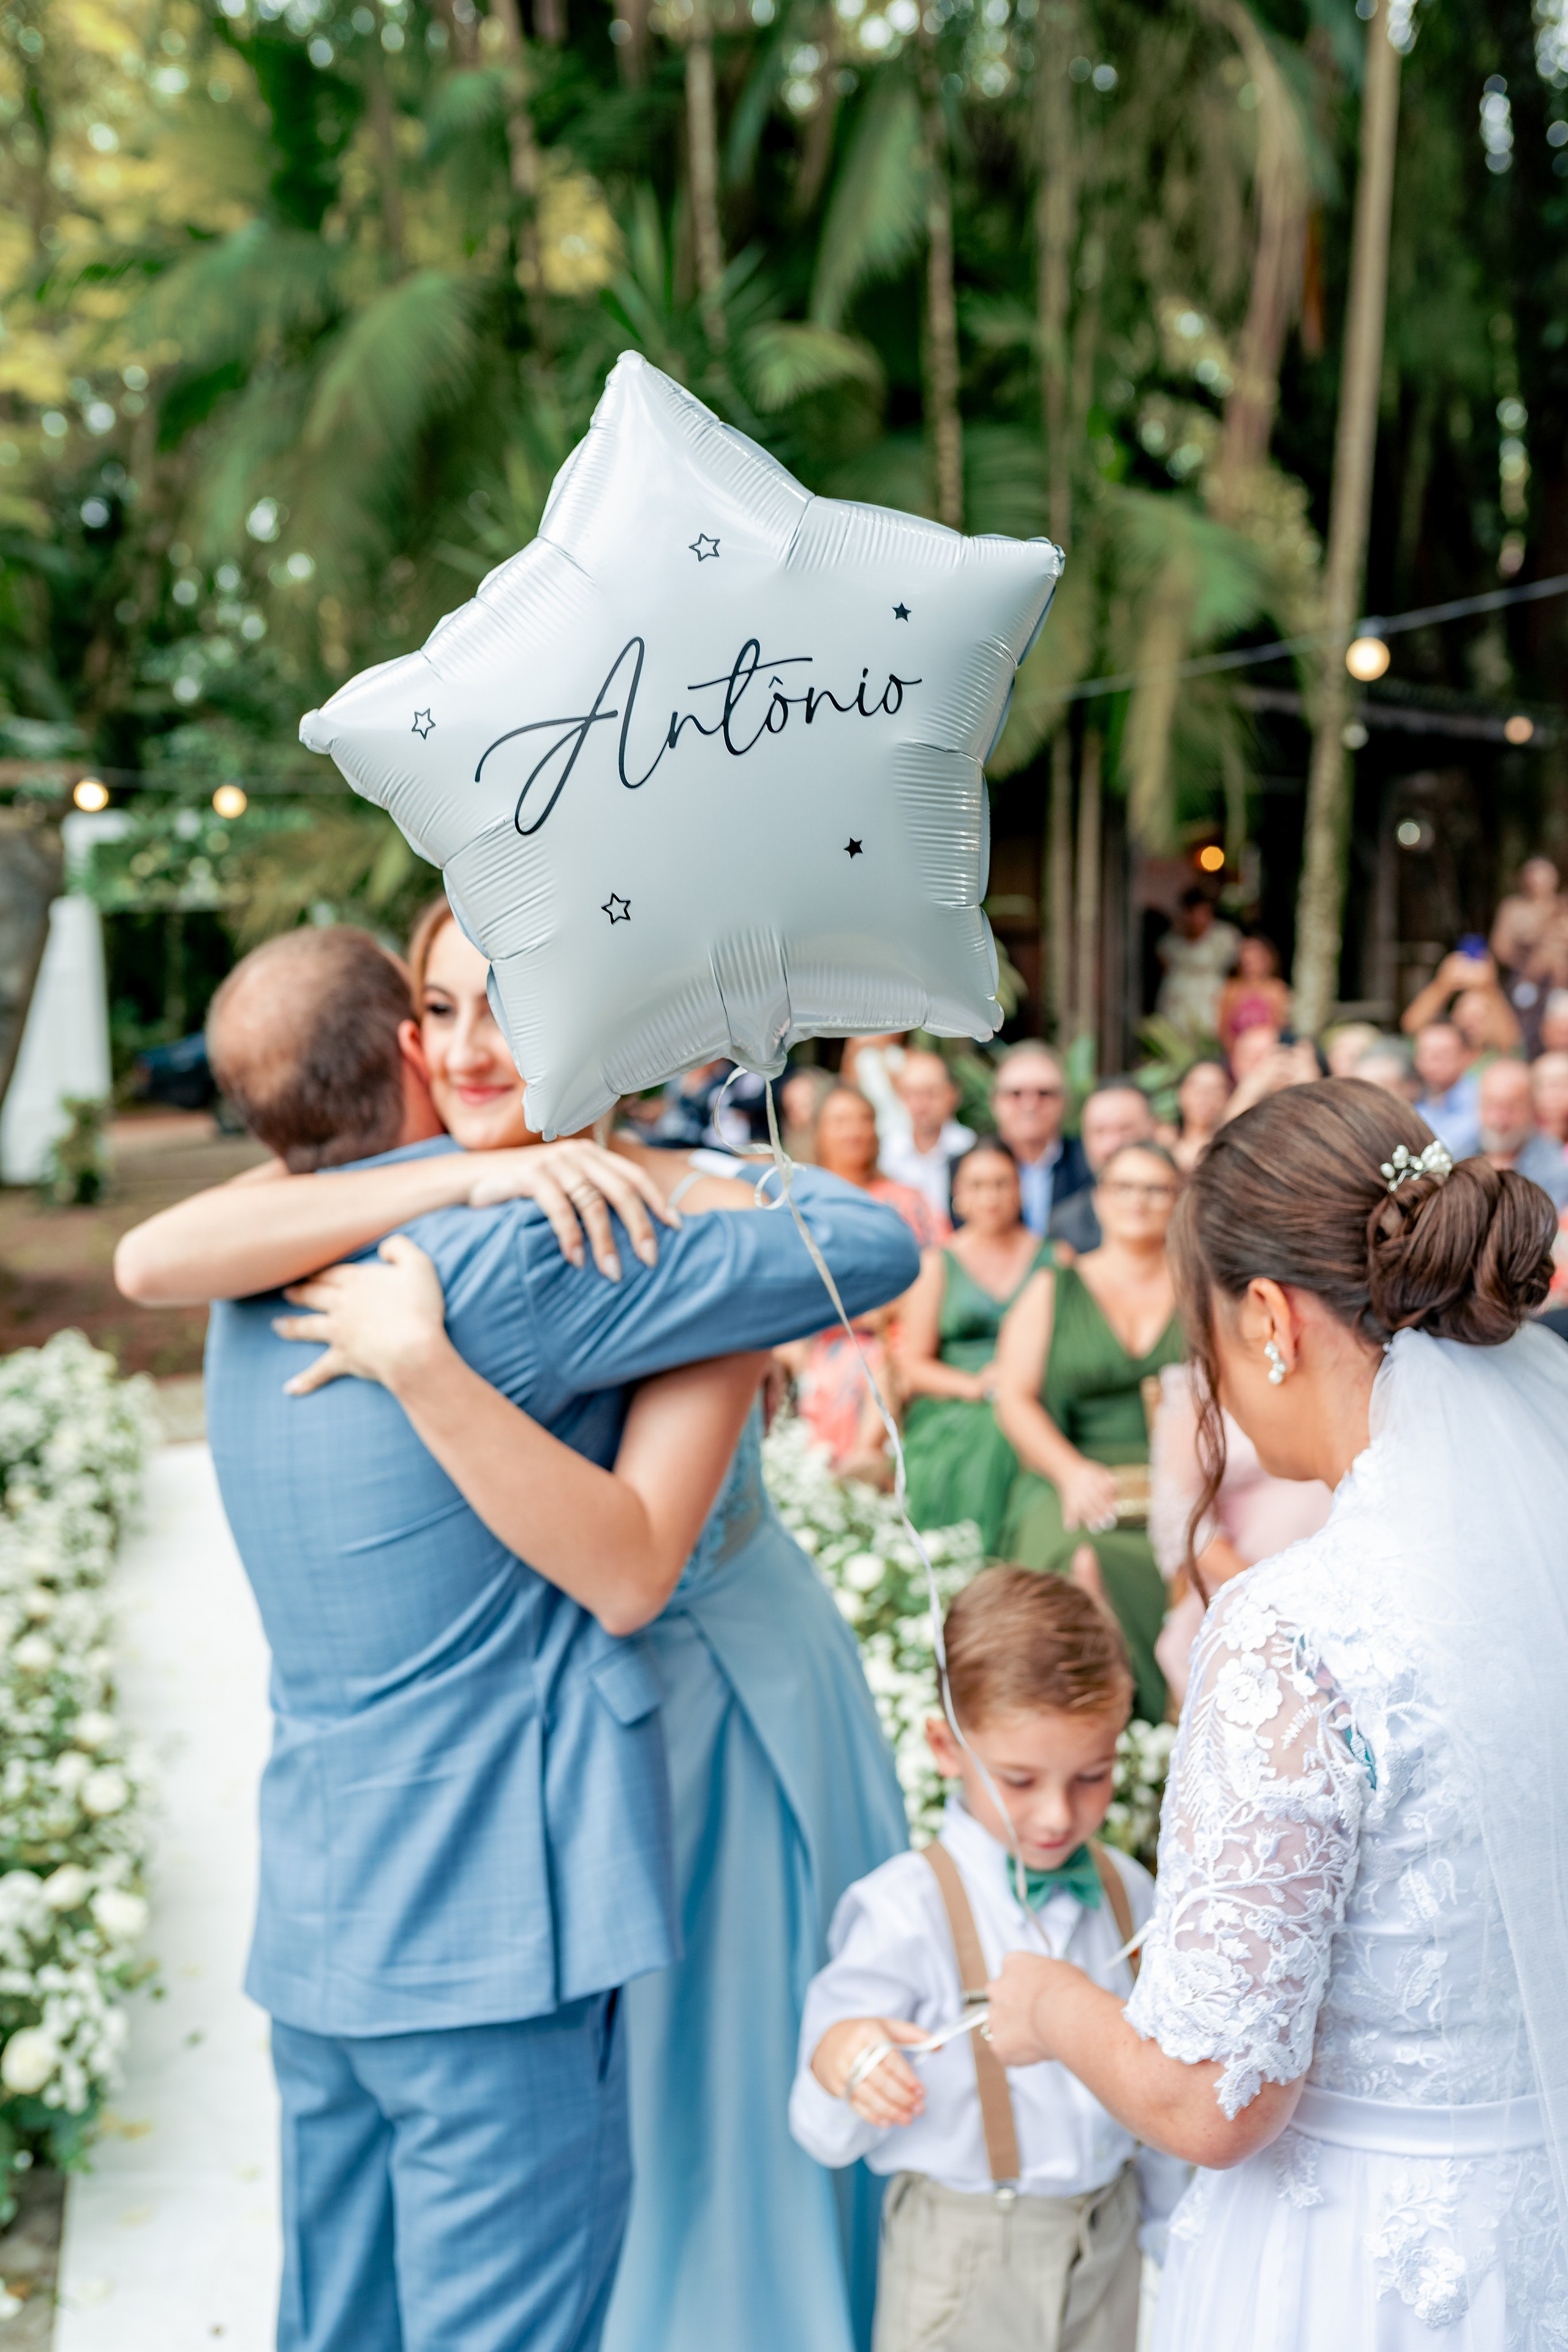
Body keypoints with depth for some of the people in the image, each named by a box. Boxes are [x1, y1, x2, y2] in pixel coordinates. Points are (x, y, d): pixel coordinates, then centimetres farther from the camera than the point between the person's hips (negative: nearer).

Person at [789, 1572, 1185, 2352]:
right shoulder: (904, 1910, -17)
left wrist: (1172, 2228, 20)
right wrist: (836, 2064, -37)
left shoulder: (1128, 1893, 0)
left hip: (1106, 2243, 4)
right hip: (963, 2259, -4)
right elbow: (829, 2136, -17)